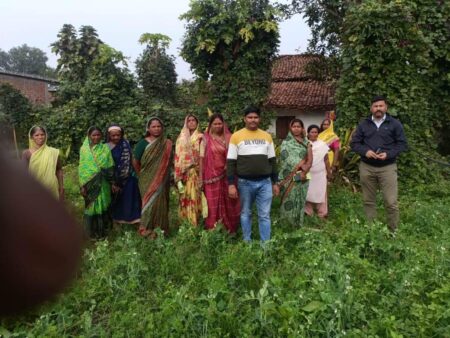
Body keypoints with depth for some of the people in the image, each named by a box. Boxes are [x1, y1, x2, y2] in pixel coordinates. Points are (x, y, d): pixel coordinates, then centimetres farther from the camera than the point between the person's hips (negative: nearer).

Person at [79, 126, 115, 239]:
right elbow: (82, 168, 0)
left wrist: (112, 183, 0)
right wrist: (82, 185, -5)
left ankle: (103, 230, 22)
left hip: (103, 184, 1)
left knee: (102, 206, 7)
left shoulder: (105, 148, 3)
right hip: (90, 184, -1)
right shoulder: (84, 149, 1)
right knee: (92, 207, 5)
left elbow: (110, 167, 3)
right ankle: (92, 232, 19)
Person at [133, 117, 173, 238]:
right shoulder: (143, 143, -6)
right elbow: (135, 161, -1)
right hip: (148, 180, -2)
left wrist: (163, 173, 5)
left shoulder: (167, 144, 2)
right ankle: (147, 228, 14)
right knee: (149, 203, 1)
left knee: (161, 203, 8)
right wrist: (141, 175, 4)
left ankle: (161, 228, 22)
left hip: (162, 180, 3)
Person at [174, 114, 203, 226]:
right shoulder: (181, 138, 11)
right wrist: (178, 177, -3)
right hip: (185, 174, 1)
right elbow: (178, 158, 5)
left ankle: (195, 225, 5)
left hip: (197, 173, -1)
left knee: (196, 198, -3)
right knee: (186, 198, 0)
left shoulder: (201, 138, 6)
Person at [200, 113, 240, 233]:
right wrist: (201, 177, -5)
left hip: (226, 175, 2)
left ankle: (229, 229, 21)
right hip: (212, 176, -2)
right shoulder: (206, 139, 1)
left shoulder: (229, 138, 5)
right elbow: (202, 158, -1)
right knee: (213, 204, 3)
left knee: (228, 203, 8)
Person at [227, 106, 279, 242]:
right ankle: (247, 243, 25)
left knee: (265, 215, 5)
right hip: (245, 182, -2)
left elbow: (272, 161, 12)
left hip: (265, 182, 2)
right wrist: (231, 184, -9)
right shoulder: (236, 136, -2)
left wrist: (275, 182, 9)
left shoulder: (267, 136, 8)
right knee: (245, 214, 11)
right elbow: (231, 162, -3)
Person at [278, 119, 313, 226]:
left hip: (303, 177, 3)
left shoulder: (306, 142, 9)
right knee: (290, 200, -2)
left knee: (300, 200, 7)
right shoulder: (286, 143, 2)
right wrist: (301, 164, -16)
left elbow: (310, 159, 3)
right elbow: (287, 159, -9)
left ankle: (299, 223, 19)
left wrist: (304, 171, -12)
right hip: (290, 177, -2)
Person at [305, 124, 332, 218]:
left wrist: (329, 172, 7)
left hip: (320, 173, 1)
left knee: (320, 193, 5)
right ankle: (308, 213, 14)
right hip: (308, 173, -1)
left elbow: (326, 160, 7)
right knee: (308, 193, 5)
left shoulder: (323, 144, 4)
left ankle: (322, 214, 12)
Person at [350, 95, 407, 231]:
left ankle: (394, 231, 9)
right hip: (366, 167, 2)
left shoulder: (395, 124, 2)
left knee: (391, 202, -5)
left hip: (387, 167, -2)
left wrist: (388, 154, -15)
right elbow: (354, 143, 6)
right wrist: (365, 151, -13)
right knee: (368, 201, 9)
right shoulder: (363, 124, 8)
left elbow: (402, 144, 1)